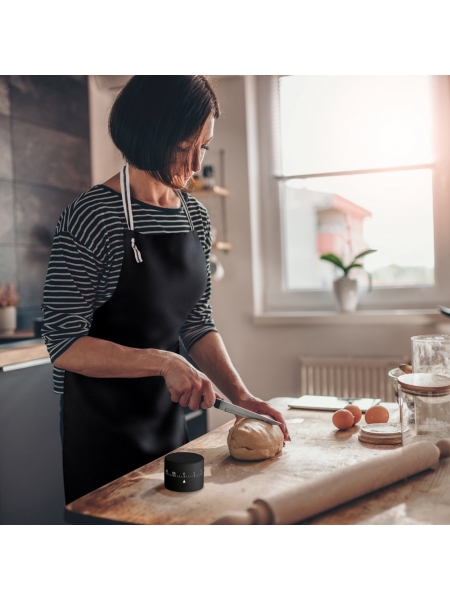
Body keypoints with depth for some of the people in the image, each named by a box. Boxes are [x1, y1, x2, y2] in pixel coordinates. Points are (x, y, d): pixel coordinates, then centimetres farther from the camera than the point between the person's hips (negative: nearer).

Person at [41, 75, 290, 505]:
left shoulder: (196, 216, 2)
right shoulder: (90, 217, -19)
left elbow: (197, 322, 5)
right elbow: (64, 345, -19)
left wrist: (238, 393, -7)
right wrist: (163, 362, -28)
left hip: (168, 415, 7)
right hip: (103, 425, -6)